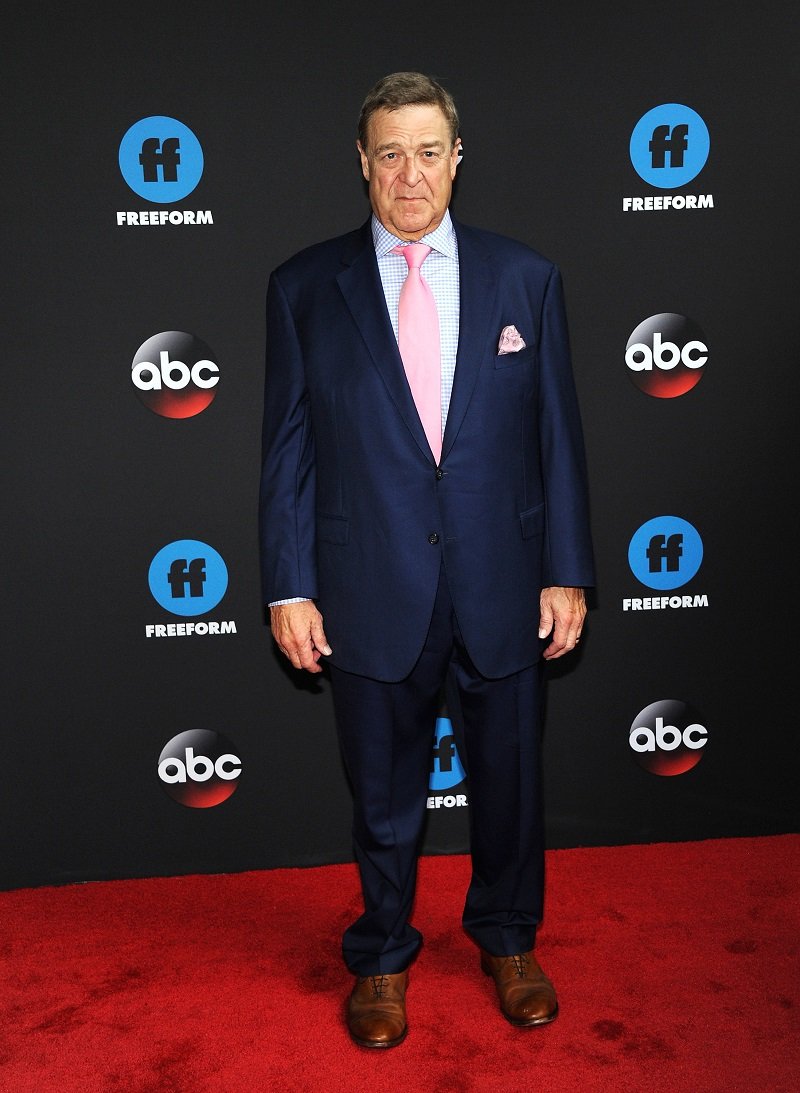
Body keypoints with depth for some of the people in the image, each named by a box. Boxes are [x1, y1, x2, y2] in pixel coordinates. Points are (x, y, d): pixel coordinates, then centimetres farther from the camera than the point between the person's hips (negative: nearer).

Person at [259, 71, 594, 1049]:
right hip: (371, 592, -1)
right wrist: (289, 587, -4)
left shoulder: (525, 279, 3)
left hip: (502, 589, 2)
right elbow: (287, 448, 0)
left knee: (509, 780, 16)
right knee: (383, 794, 14)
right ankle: (383, 959, 37)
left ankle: (507, 942, 42)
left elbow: (557, 436, 3)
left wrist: (567, 571, 0)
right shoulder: (305, 287, 0)